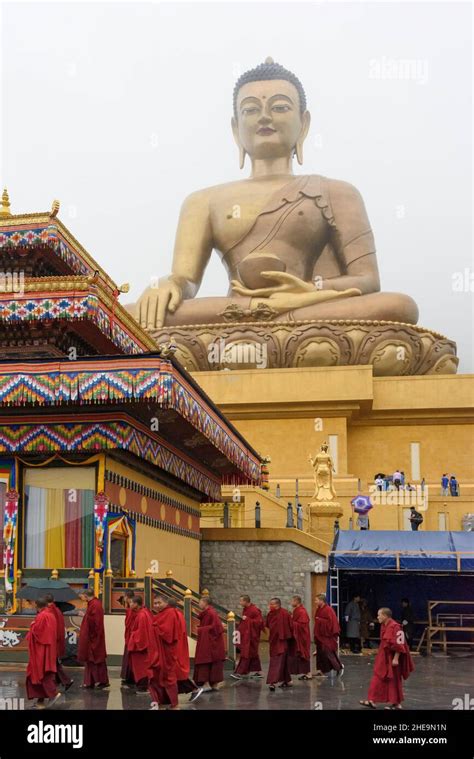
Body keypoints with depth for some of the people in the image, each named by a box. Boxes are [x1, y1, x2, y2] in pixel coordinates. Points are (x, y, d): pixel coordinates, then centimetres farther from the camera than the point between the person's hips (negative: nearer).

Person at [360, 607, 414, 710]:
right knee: (378, 678, 8)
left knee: (393, 680, 3)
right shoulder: (383, 626, 7)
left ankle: (396, 703, 16)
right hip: (384, 657, 9)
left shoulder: (395, 627, -21)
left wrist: (396, 659, -21)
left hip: (392, 658, -9)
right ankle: (372, 701, 10)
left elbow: (399, 645, -21)